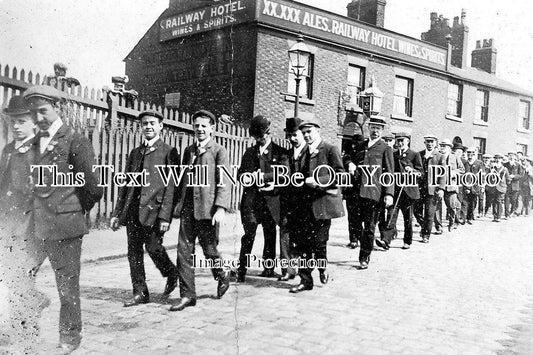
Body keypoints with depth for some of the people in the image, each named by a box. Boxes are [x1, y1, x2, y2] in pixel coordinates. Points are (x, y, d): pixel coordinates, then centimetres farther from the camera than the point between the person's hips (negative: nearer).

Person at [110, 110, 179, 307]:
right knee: (134, 252, 6)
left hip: (154, 209, -6)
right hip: (132, 210, 6)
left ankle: (171, 274, 20)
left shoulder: (168, 152, -1)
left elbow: (171, 186, -8)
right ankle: (140, 293, 17)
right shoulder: (135, 152, 18)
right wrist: (117, 213, 13)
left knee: (153, 247, -9)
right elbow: (125, 184, 19)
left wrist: (165, 216, -16)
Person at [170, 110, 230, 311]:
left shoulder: (219, 151, -2)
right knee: (184, 251, 1)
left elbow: (224, 183, -10)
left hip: (207, 209, -5)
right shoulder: (188, 151, 16)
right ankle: (187, 295, 9)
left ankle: (222, 277, 35)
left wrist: (221, 208, -19)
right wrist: (179, 202, 13)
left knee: (209, 249, 5)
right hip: (187, 208, 5)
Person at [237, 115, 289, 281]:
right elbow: (241, 174, 13)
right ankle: (241, 269, -3)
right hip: (251, 199, 1)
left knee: (270, 235, 6)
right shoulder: (249, 152, 16)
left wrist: (262, 176, -15)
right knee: (249, 234, -7)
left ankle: (268, 268, 19)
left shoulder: (280, 152, 6)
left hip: (270, 199, -1)